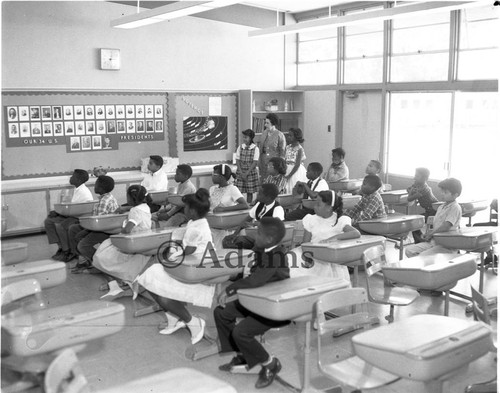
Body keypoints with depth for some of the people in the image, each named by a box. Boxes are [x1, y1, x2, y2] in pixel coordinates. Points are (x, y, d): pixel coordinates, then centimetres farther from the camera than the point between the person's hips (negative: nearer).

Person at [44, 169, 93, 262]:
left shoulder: (83, 192, -18)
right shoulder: (77, 190, 13)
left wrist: (57, 212, -15)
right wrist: (57, 212, 2)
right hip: (74, 215, 10)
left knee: (60, 225, -30)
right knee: (48, 221, 2)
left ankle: (68, 252, -11)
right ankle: (61, 247, 3)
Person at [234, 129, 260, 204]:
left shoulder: (255, 148, -4)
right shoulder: (240, 147, 4)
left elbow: (255, 162, -8)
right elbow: (237, 161, 3)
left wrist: (246, 173, -13)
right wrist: (241, 172, -9)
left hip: (250, 172, -2)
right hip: (240, 172, 2)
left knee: (250, 192, 4)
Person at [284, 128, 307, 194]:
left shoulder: (299, 149, -11)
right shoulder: (287, 147, 8)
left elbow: (297, 164, -15)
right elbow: (285, 161, 8)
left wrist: (289, 175, -16)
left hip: (296, 171, -6)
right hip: (287, 170, 6)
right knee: (287, 190, 5)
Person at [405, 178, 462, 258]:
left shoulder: (455, 208, -13)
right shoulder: (441, 207, 16)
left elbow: (446, 227, -23)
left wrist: (431, 234, -11)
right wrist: (427, 234, 0)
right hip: (434, 242, 9)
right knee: (409, 250, -6)